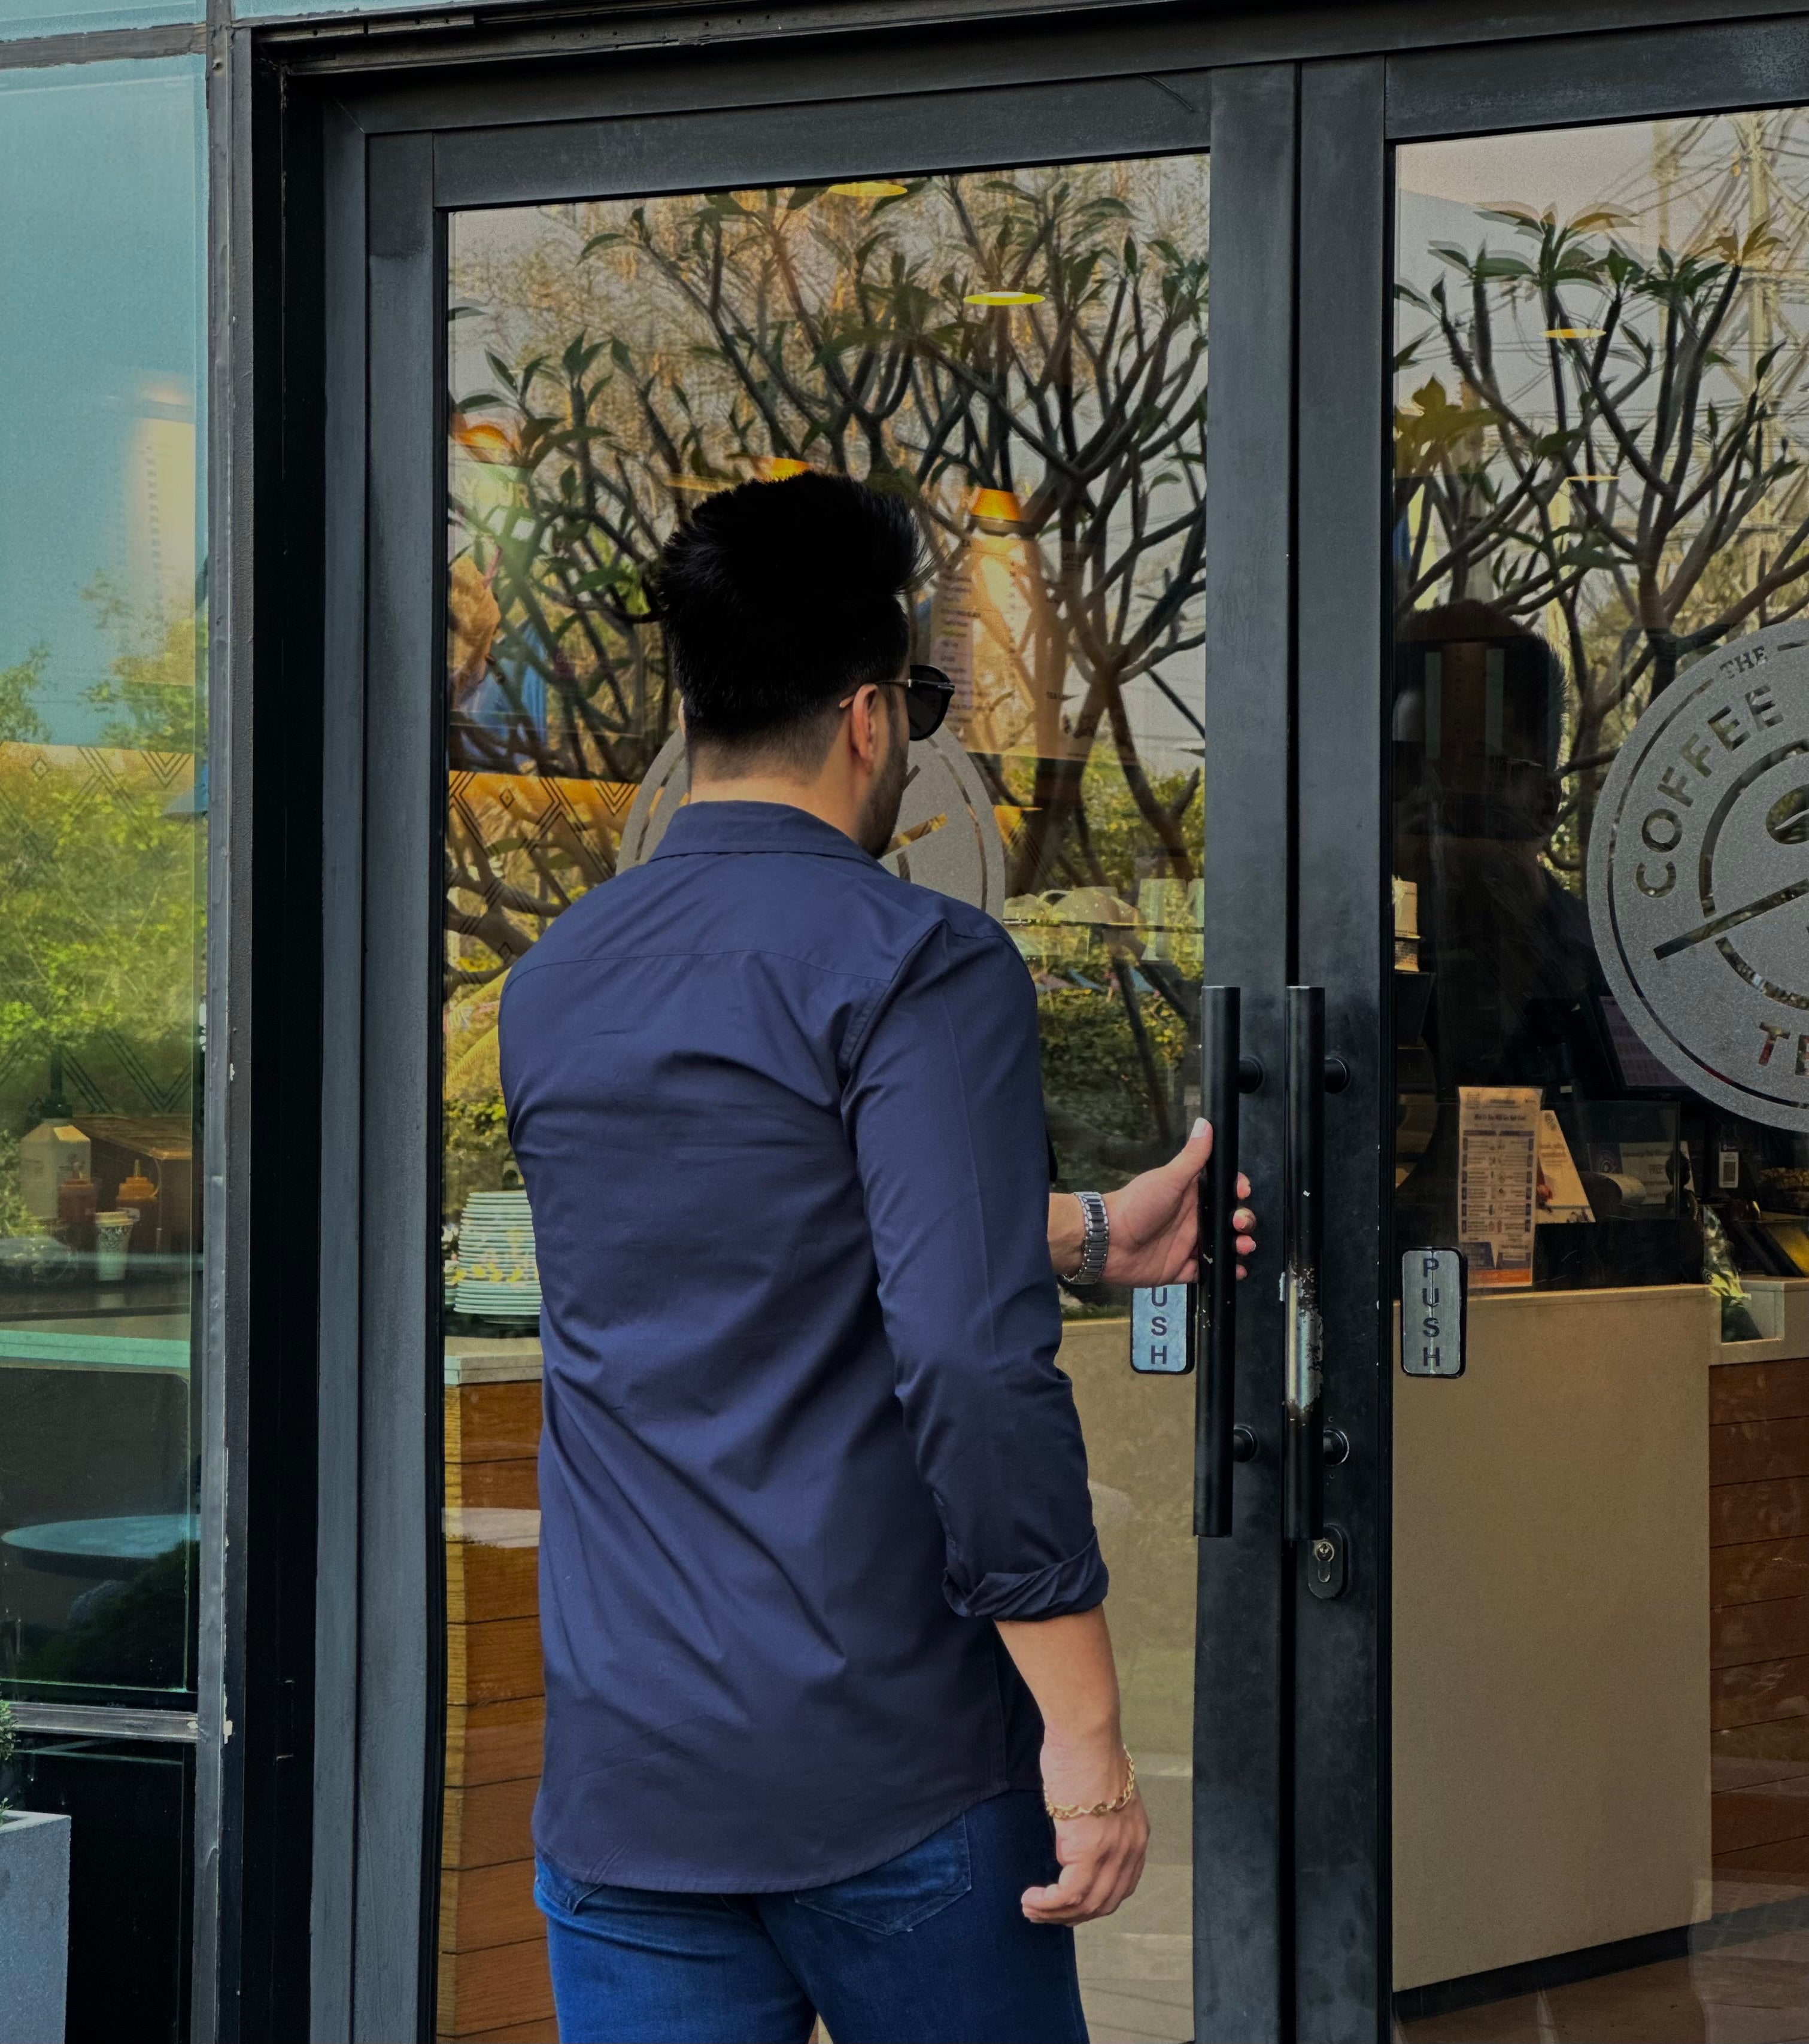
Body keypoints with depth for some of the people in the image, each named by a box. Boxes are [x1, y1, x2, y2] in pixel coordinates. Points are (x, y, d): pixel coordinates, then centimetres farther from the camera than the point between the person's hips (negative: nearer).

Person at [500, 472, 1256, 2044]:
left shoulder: (557, 986, 11)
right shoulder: (919, 967, -11)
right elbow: (975, 1364, -19)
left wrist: (1095, 1232, 30)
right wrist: (1085, 1728, -15)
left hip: (620, 1783, 5)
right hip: (889, 1776, -5)